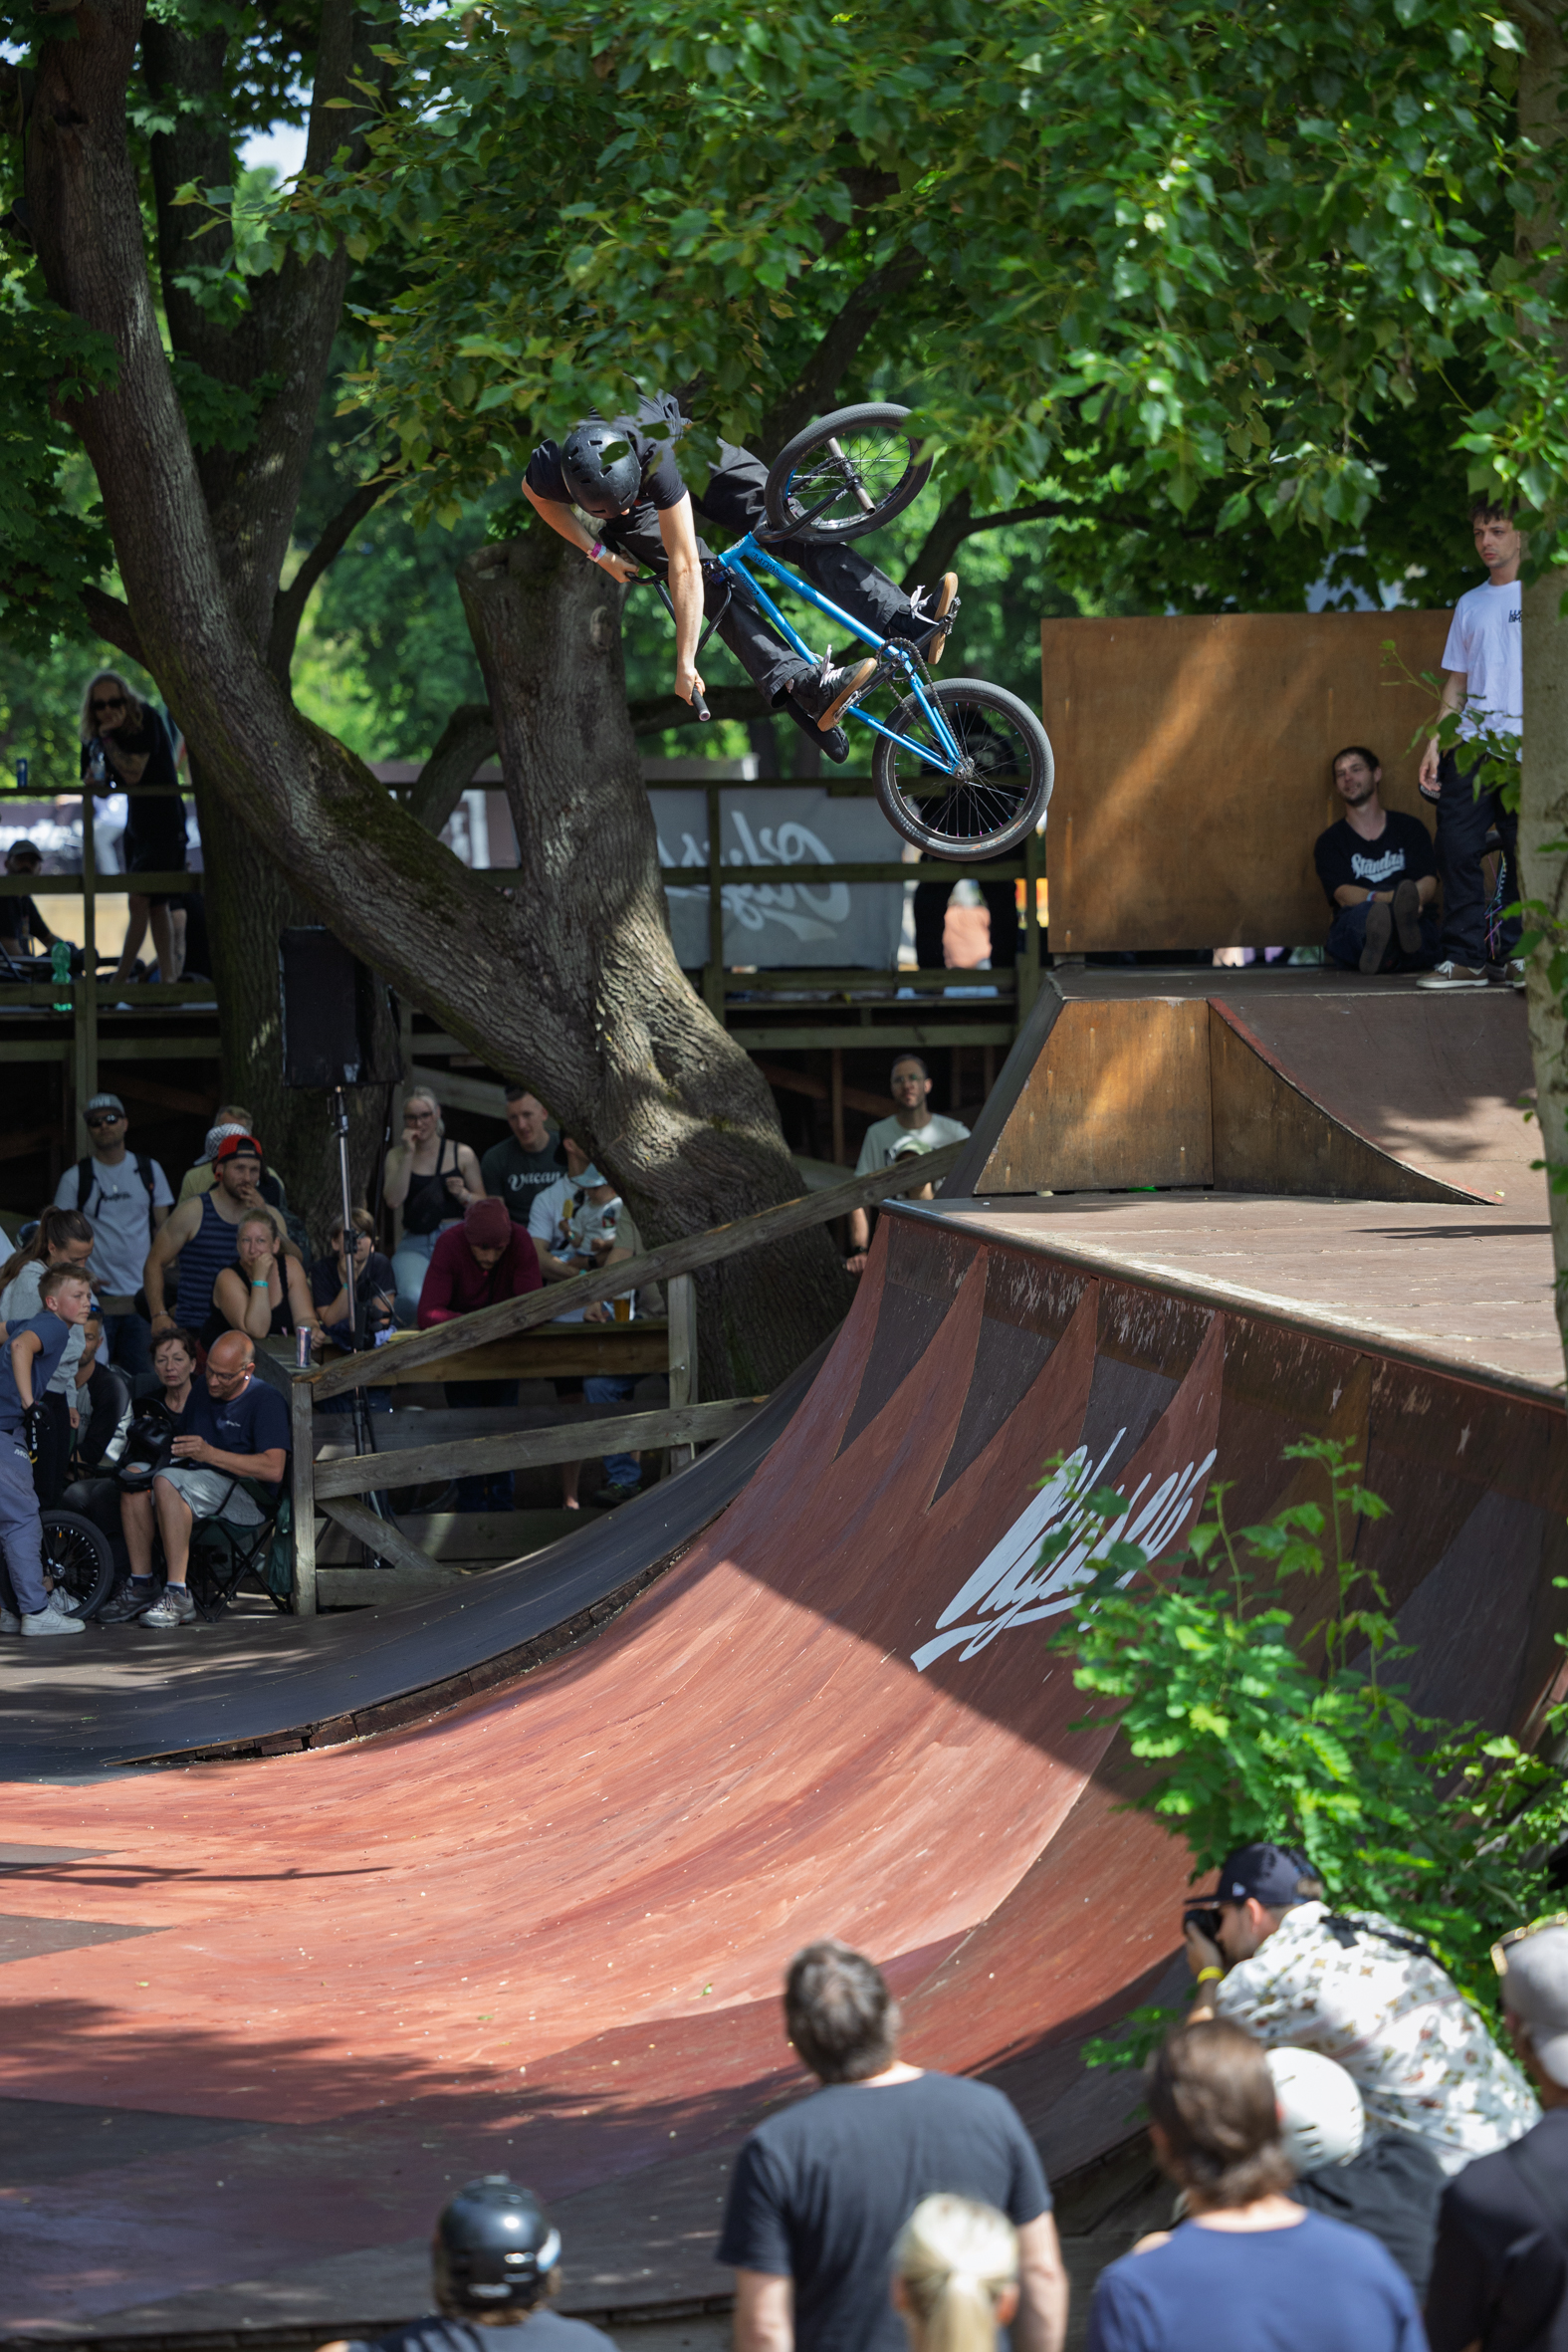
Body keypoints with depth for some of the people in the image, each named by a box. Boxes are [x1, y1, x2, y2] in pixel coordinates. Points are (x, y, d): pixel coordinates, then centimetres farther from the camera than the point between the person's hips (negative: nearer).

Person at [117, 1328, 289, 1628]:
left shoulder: (266, 1401, -8)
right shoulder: (202, 1393, 15)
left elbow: (273, 1469, -21)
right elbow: (186, 1455, 22)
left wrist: (210, 1454, -24)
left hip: (247, 1495, -8)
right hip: (202, 1485, 8)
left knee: (167, 1482, -31)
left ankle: (178, 1597, -34)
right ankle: (140, 1588, -16)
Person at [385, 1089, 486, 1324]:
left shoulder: (462, 1155, 11)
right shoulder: (397, 1156, 12)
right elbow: (393, 1201, -4)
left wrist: (463, 1195, -7)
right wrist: (408, 1155, -5)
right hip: (414, 1245, 0)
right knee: (413, 1298, -32)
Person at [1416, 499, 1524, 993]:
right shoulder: (1470, 605, 19)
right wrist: (1435, 744, 11)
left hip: (1526, 744, -4)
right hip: (1471, 745, 4)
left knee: (1526, 854, -5)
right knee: (1457, 848, -4)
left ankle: (1514, 954, 2)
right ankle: (1464, 957, 0)